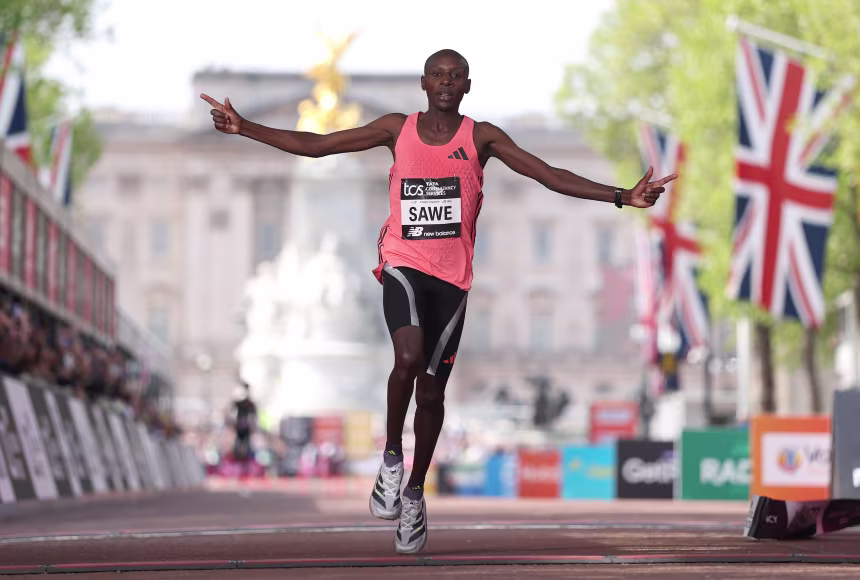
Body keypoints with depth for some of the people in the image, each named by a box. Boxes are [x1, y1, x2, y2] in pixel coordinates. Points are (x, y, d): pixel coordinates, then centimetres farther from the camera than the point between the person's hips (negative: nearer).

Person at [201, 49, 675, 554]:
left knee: (431, 389, 6)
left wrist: (621, 197, -15)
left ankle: (415, 494, 26)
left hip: (452, 276, 1)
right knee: (409, 357, -28)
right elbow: (314, 146, 5)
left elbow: (549, 175, -5)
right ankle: (391, 458, -4)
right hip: (402, 265, -1)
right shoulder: (397, 130, 2)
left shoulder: (481, 137, 0)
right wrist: (246, 129, -1)